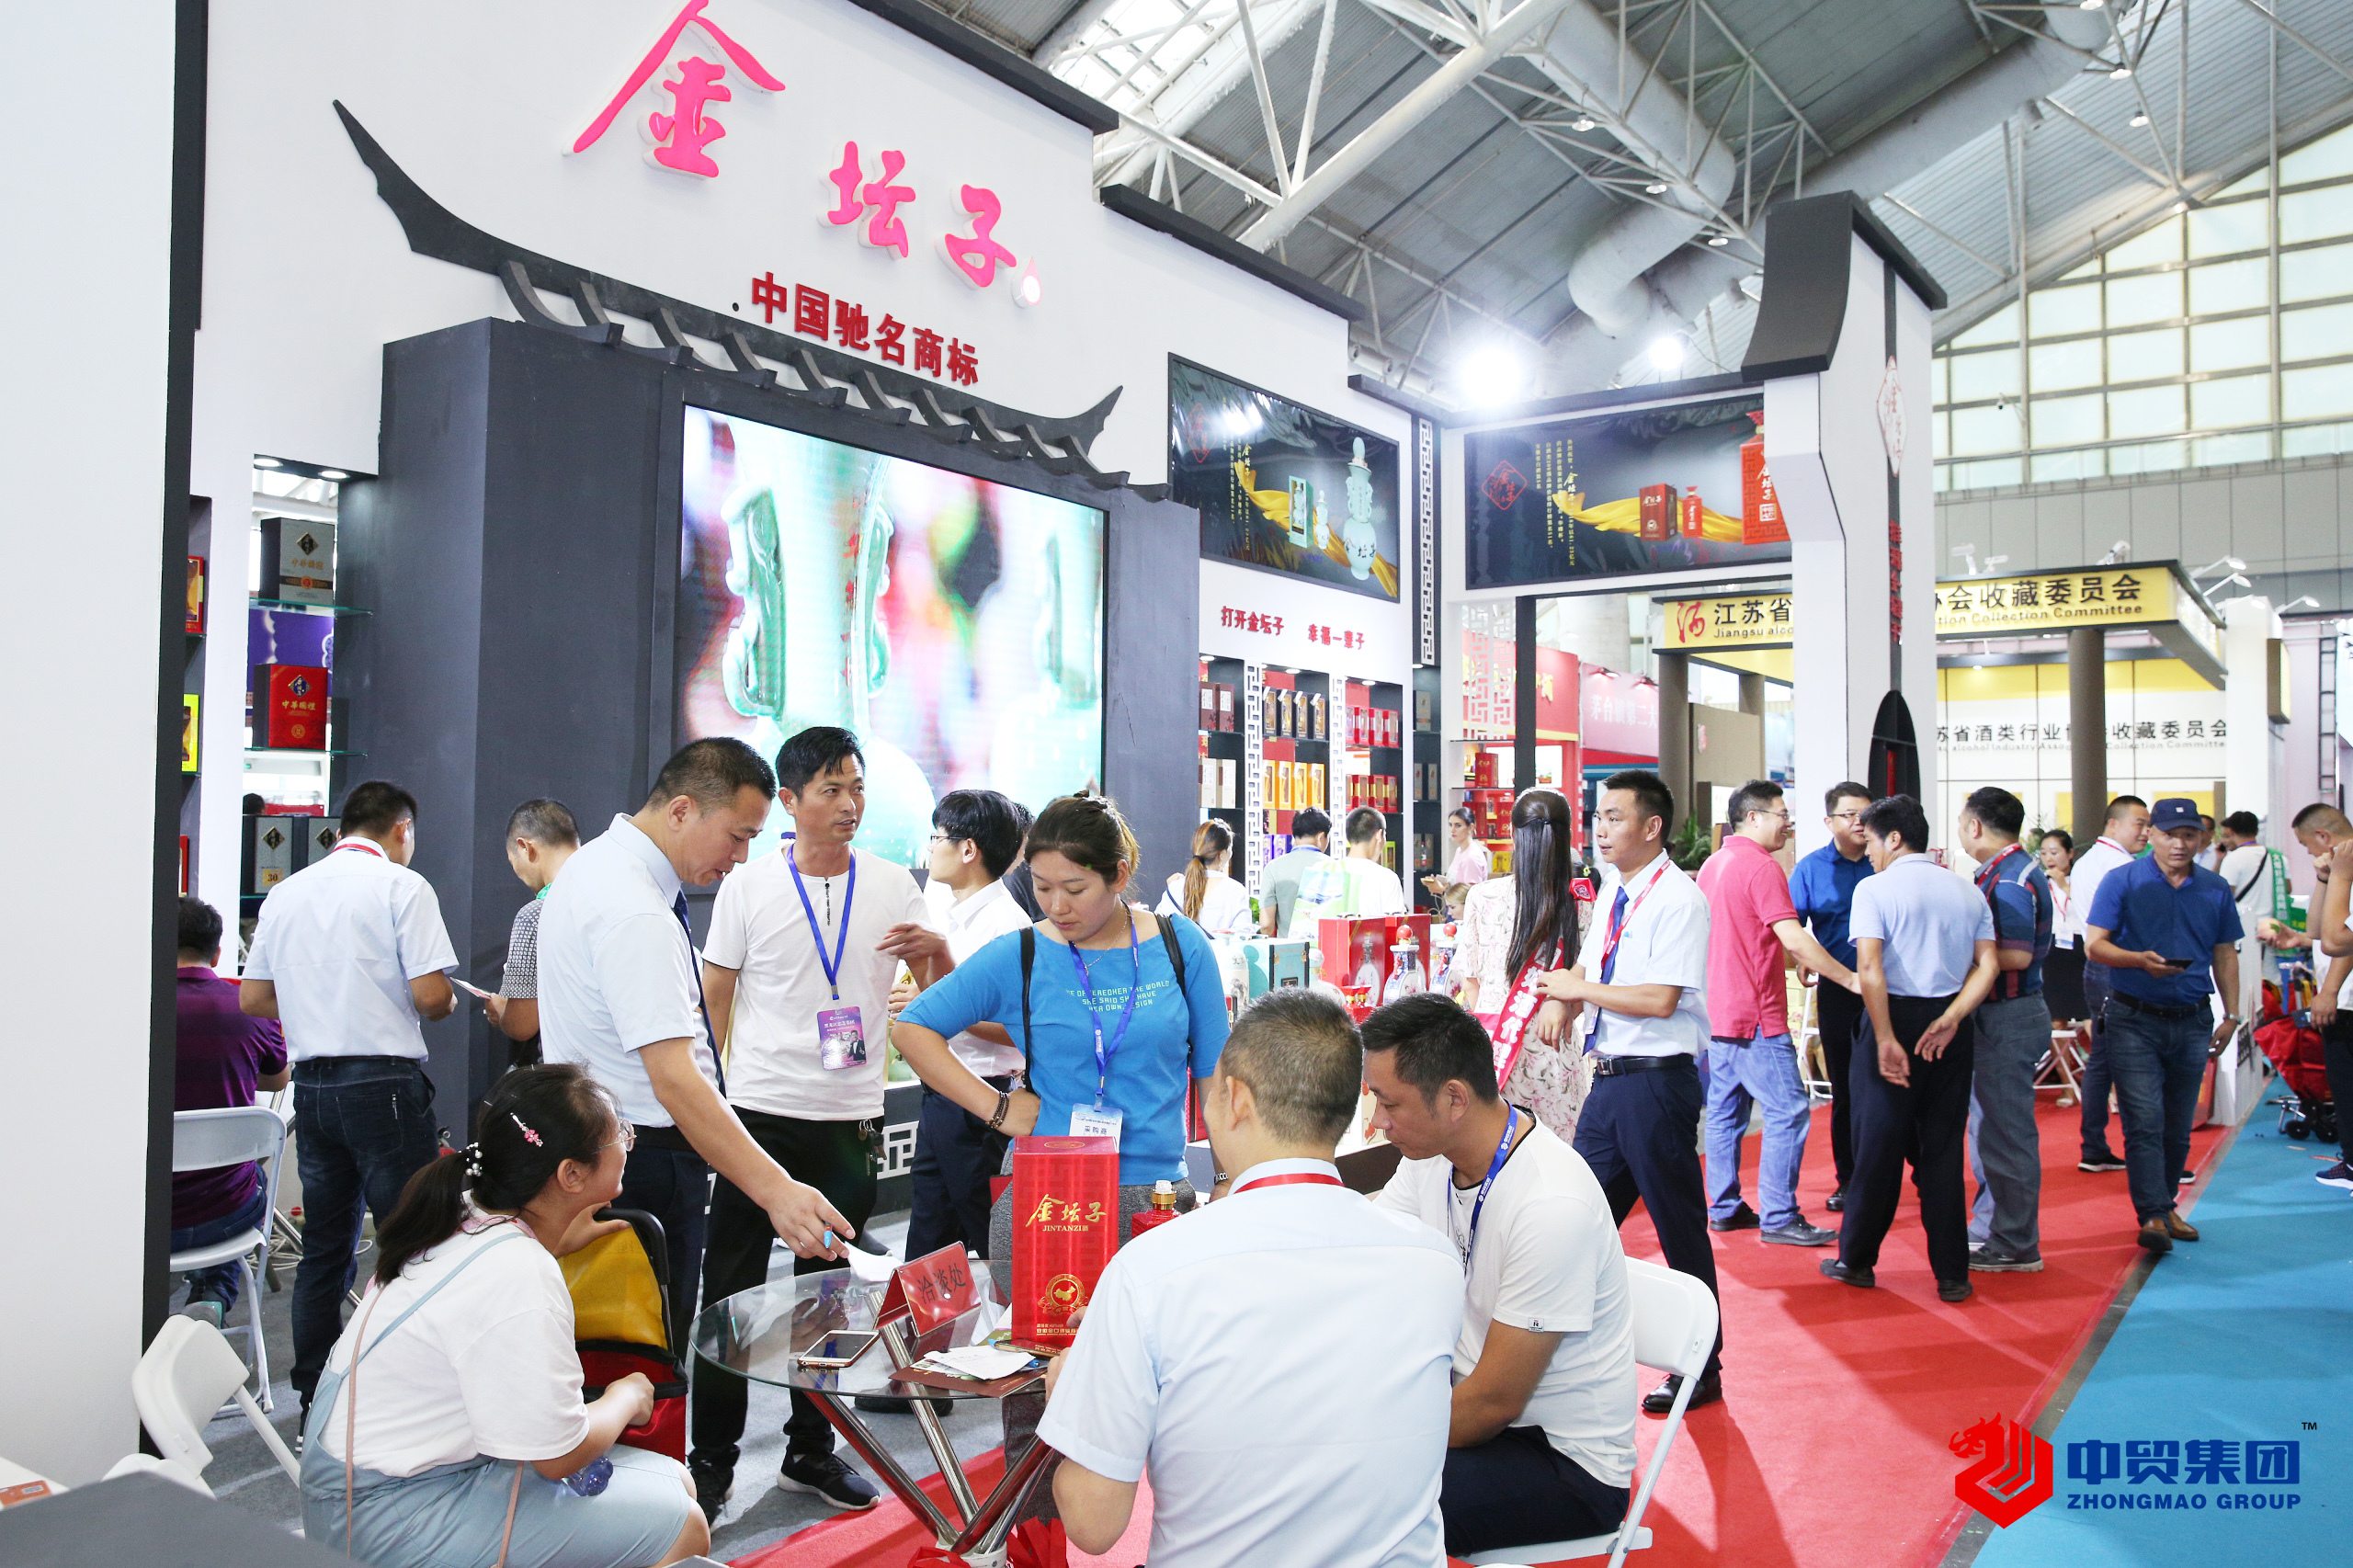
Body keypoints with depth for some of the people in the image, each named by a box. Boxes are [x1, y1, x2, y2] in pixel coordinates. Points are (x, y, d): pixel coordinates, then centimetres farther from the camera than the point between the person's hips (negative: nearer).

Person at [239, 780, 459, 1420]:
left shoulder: (286, 893, 11)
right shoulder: (401, 886, -7)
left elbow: (251, 998, 14)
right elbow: (431, 995, -15)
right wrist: (447, 1005, 7)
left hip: (311, 1084, 7)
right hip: (383, 1084, -6)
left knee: (324, 1248, 14)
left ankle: (313, 1401, 20)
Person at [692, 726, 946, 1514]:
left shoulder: (892, 886, 4)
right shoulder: (748, 887, -1)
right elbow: (713, 1000, 4)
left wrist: (936, 949, -14)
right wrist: (709, 1100, -1)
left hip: (851, 1121, 2)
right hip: (759, 1115, -2)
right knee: (731, 1291, 3)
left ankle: (811, 1451, 27)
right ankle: (712, 1458, 17)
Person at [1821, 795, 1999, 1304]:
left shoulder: (1875, 888, -8)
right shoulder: (1968, 892, 10)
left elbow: (1869, 968, -18)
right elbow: (1987, 965, 1)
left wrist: (1886, 1040, -18)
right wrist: (1950, 1020, -8)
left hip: (1897, 1016, -4)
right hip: (1951, 1029, 4)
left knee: (1879, 1145, 6)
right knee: (1943, 1149, 10)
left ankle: (1856, 1260, 18)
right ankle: (1952, 1275, 11)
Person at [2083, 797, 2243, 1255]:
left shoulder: (2216, 890, 8)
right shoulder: (2122, 882, -4)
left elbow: (2225, 955, 14)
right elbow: (2095, 945, -7)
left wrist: (2231, 1015, 10)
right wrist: (2140, 960, -25)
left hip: (2192, 1022, 4)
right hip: (2135, 1020, -4)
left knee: (2178, 1126, 12)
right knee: (2144, 1121, -10)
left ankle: (2165, 1204, 26)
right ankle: (2153, 1217, -11)